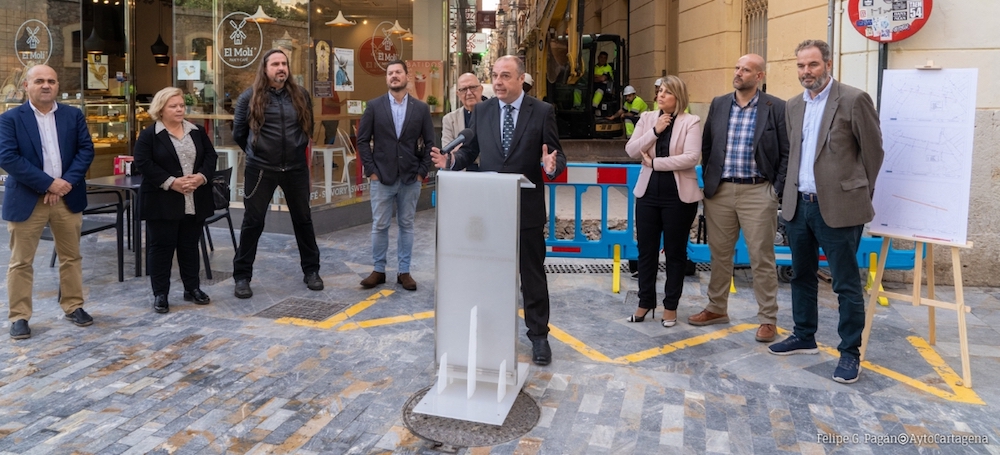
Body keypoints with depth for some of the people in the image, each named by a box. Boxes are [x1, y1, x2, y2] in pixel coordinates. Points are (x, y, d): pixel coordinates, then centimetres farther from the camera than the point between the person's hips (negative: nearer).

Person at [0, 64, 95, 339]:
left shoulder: (74, 115, 6)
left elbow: (86, 149, 0)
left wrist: (67, 182, -13)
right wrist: (48, 183, -17)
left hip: (68, 197, 3)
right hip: (26, 200, -3)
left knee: (72, 256, 12)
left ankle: (73, 306, 24)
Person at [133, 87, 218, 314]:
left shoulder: (197, 132, 11)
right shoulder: (149, 135, -3)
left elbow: (211, 156, 7)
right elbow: (144, 163, -12)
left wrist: (201, 177, -12)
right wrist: (171, 182, -20)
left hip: (195, 202, 4)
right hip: (163, 202, -4)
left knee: (190, 246, 13)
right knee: (161, 247, 1)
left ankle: (192, 288, 23)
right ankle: (160, 294, 10)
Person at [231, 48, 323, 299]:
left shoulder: (300, 95, 4)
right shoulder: (250, 97, -4)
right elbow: (238, 133, 6)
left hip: (296, 168, 3)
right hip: (260, 170, -2)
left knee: (303, 219, 11)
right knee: (253, 222, 3)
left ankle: (311, 270, 24)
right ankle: (242, 276, 14)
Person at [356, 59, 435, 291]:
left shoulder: (421, 108, 3)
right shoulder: (374, 106, 1)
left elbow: (429, 142, 4)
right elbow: (363, 140, 2)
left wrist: (422, 171, -3)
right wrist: (371, 170, -5)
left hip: (411, 179, 1)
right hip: (382, 177, -1)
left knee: (406, 226, 8)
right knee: (379, 226, 4)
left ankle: (404, 271, 17)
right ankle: (378, 270, 16)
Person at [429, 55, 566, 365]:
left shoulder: (542, 112, -4)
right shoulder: (482, 111, 4)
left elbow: (557, 157, -6)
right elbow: (470, 151, 9)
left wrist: (552, 166, -29)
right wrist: (450, 160, -11)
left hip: (528, 207, -3)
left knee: (532, 273, 7)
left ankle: (538, 334, 21)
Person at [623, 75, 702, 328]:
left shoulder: (691, 122, -6)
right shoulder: (647, 118, 7)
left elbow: (691, 157, -18)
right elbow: (631, 150, -2)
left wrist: (655, 162, -15)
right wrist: (655, 131, -14)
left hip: (679, 195, -4)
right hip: (648, 193, 4)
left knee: (675, 252, 7)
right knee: (646, 250, 9)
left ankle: (670, 306, 19)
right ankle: (646, 302, 21)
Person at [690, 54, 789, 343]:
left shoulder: (776, 107, -3)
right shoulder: (718, 104, 8)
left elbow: (787, 154, -3)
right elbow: (706, 147, 13)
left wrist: (777, 191, -7)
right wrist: (707, 182, 7)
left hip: (757, 192, -4)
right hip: (720, 190, 4)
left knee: (762, 259, 2)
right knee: (719, 254, 13)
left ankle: (767, 319, 13)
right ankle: (717, 308, 28)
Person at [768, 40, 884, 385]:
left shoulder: (853, 100, -8)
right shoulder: (794, 106, 11)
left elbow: (873, 151, -3)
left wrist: (859, 194, 4)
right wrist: (793, 193, 13)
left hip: (837, 207, -6)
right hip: (798, 205, 7)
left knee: (846, 284, 2)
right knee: (802, 276, 17)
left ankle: (850, 352, 14)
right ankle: (804, 337, 31)